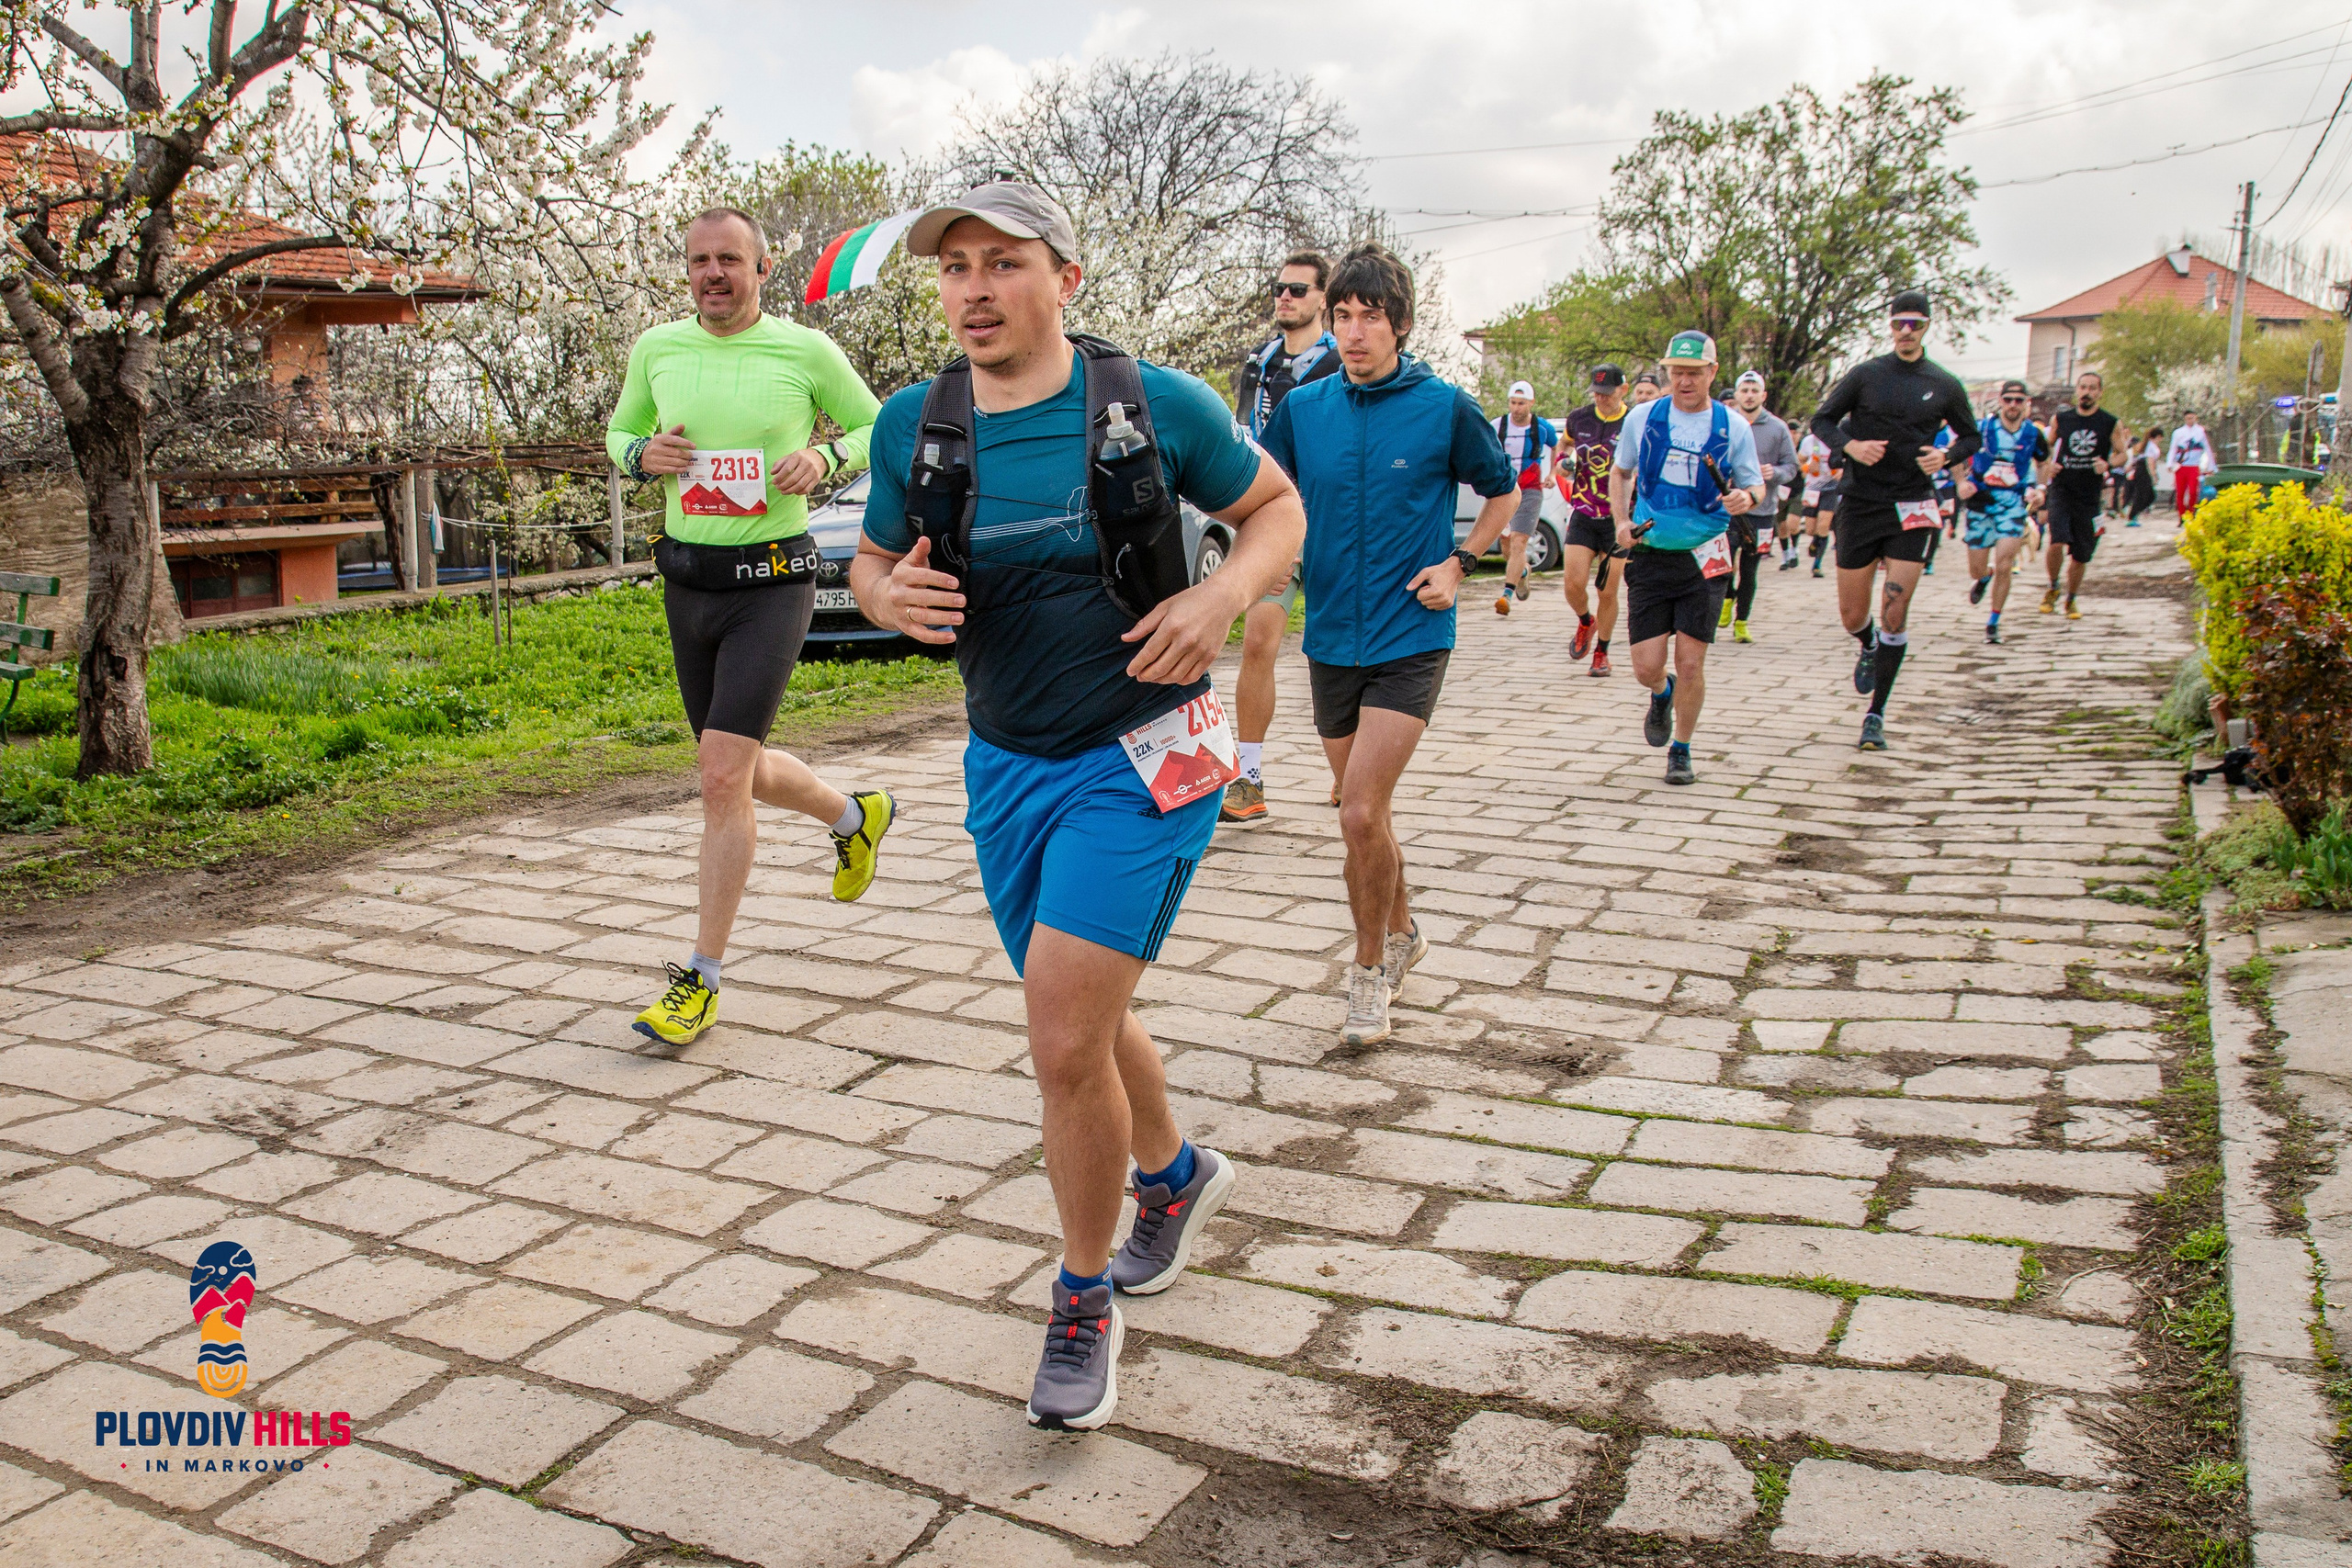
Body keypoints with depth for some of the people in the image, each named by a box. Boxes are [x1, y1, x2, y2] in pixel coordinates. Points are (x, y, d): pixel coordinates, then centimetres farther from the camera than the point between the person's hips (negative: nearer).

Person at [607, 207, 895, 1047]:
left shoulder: (804, 350, -5)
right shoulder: (657, 349, 5)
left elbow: (874, 428, 8)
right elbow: (620, 432, 18)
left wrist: (824, 458, -13)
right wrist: (644, 455, -5)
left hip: (770, 583, -5)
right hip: (686, 580, 5)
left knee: (723, 776, -14)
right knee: (741, 772, 16)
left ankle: (700, 978, -3)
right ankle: (856, 814, 47)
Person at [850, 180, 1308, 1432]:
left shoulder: (1158, 405, -10)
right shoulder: (913, 425, -1)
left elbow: (1276, 505, 4)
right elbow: (872, 560, 12)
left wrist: (1225, 594, -16)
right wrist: (890, 596, -13)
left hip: (1139, 759, -5)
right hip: (1006, 765, 5)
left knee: (1064, 1042, -12)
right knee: (1082, 1021, 20)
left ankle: (1085, 1301, 12)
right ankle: (1173, 1176, 50)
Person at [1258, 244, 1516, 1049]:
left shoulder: (1445, 407, -6)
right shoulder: (1302, 408, 2)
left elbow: (1503, 491, 8)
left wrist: (1458, 564, -5)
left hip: (1410, 641, -4)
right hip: (1331, 640, 4)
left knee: (1361, 815, -13)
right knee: (1364, 815, 15)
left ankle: (1369, 969, 8)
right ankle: (1401, 932, 40)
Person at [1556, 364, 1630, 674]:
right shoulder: (1578, 418, 3)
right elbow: (1565, 446, 25)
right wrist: (1562, 465, 6)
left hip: (1617, 519, -2)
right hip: (1582, 516, 2)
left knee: (1607, 592, 1)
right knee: (1574, 584, -9)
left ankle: (1601, 651, 21)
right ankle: (1586, 622, 25)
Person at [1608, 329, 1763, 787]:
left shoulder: (1734, 427, -1)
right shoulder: (1643, 418, 3)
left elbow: (1755, 485, 7)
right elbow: (1619, 472, 17)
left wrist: (1746, 499, -18)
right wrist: (1621, 521, 2)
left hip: (1704, 558, -1)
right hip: (1649, 556, 1)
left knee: (1691, 665, -4)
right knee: (1646, 669, -1)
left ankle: (1681, 750, 19)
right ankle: (1663, 695, 37)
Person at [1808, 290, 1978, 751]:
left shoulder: (1944, 385, 4)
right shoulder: (1865, 375, 1)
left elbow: (1971, 436, 16)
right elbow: (1821, 419, 5)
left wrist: (1946, 456, -6)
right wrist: (1848, 445, -15)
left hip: (1911, 508, 0)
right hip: (1861, 503, 1)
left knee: (1894, 615, -8)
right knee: (1852, 616, 5)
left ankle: (1876, 715, 0)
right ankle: (1870, 647, 43)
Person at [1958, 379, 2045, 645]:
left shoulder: (2032, 434, 0)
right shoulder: (1982, 428, -6)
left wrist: (2038, 489, 2)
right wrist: (1961, 481, -8)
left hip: (2013, 504, 0)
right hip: (1980, 502, 0)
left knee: (2003, 567, -13)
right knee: (1977, 570, 6)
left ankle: (1993, 623, 3)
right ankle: (1984, 578, 47)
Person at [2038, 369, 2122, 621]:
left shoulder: (2110, 423, 1)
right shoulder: (2061, 419, 3)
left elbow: (2121, 453, 8)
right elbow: (2046, 448, 16)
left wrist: (2108, 463, -14)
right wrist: (2048, 465, -4)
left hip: (2089, 495, 1)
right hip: (2061, 489, -1)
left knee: (2081, 555, 8)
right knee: (2057, 542, -21)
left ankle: (2071, 600, 29)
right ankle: (2053, 589, 4)